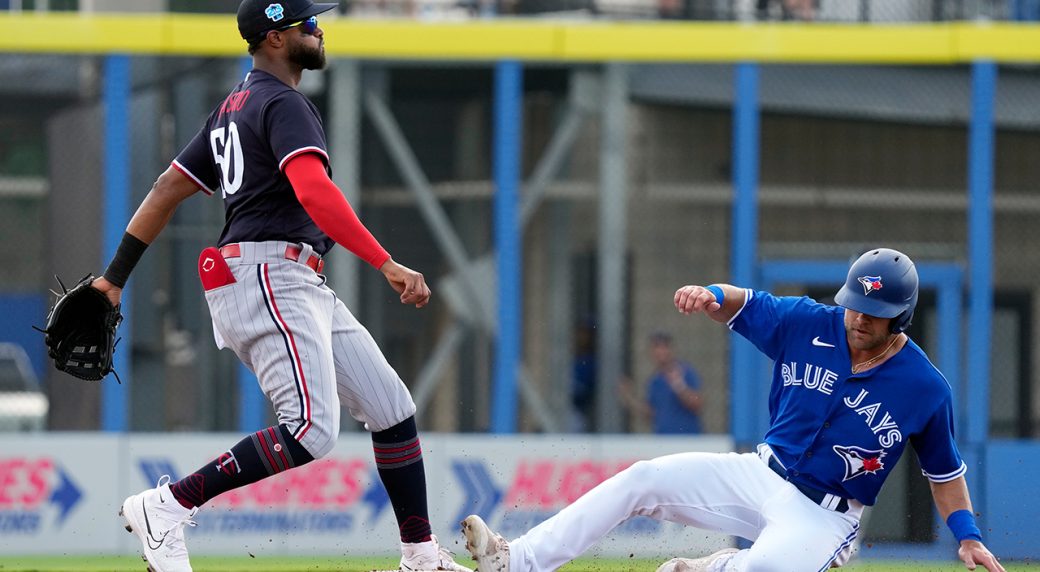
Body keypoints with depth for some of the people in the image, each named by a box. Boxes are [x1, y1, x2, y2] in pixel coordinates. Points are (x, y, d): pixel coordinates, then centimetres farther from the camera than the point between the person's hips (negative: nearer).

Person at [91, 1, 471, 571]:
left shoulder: (232, 109, 22)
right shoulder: (283, 104, -9)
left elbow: (168, 188, 22)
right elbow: (314, 192, -25)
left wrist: (114, 276, 22)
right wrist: (387, 264, -30)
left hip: (304, 289, 11)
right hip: (268, 275, -11)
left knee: (391, 408, 8)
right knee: (312, 429, -23)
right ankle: (166, 507, -20)